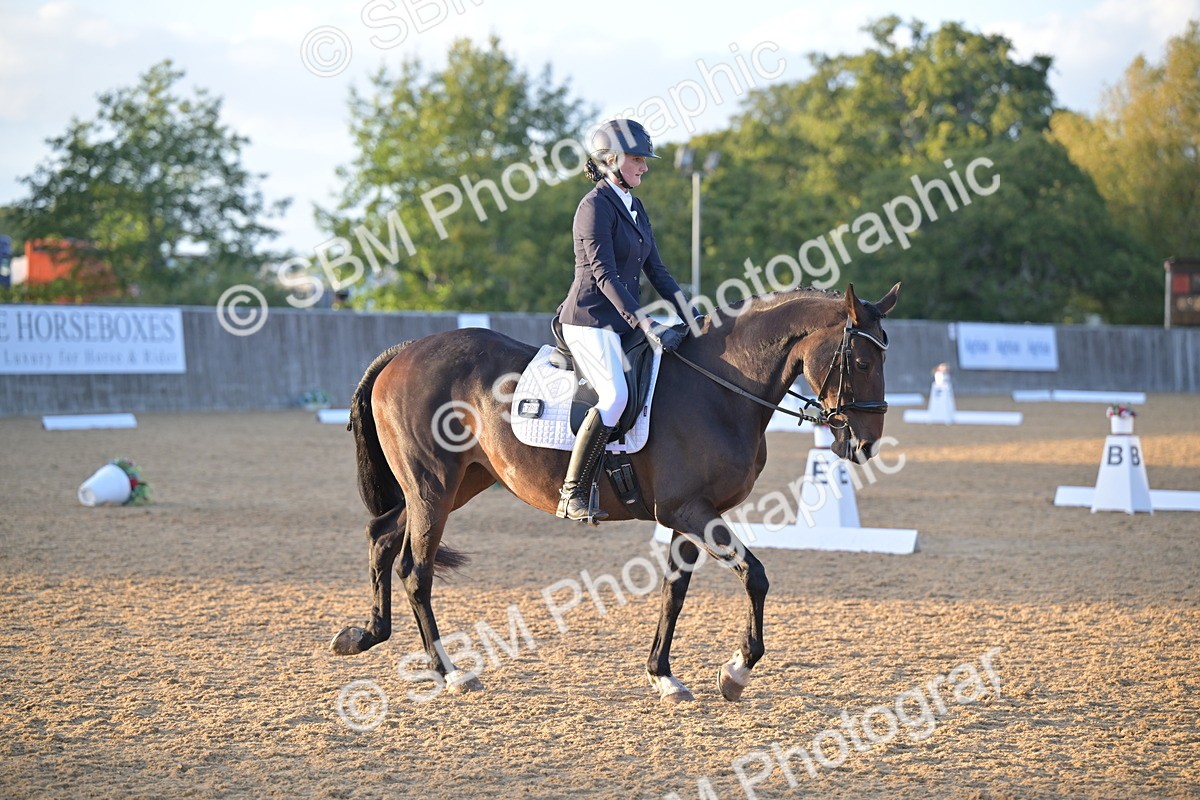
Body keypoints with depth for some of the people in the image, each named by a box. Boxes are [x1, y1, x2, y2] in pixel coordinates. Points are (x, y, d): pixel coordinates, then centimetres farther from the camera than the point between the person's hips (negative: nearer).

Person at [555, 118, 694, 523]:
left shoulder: (635, 207, 16)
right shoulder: (595, 206, -11)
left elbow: (655, 269, 18)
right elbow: (604, 274, -19)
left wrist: (687, 312, 7)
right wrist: (646, 325, -25)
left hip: (622, 320, 9)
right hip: (590, 320, -9)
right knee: (615, 396, -26)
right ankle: (572, 496, -23)